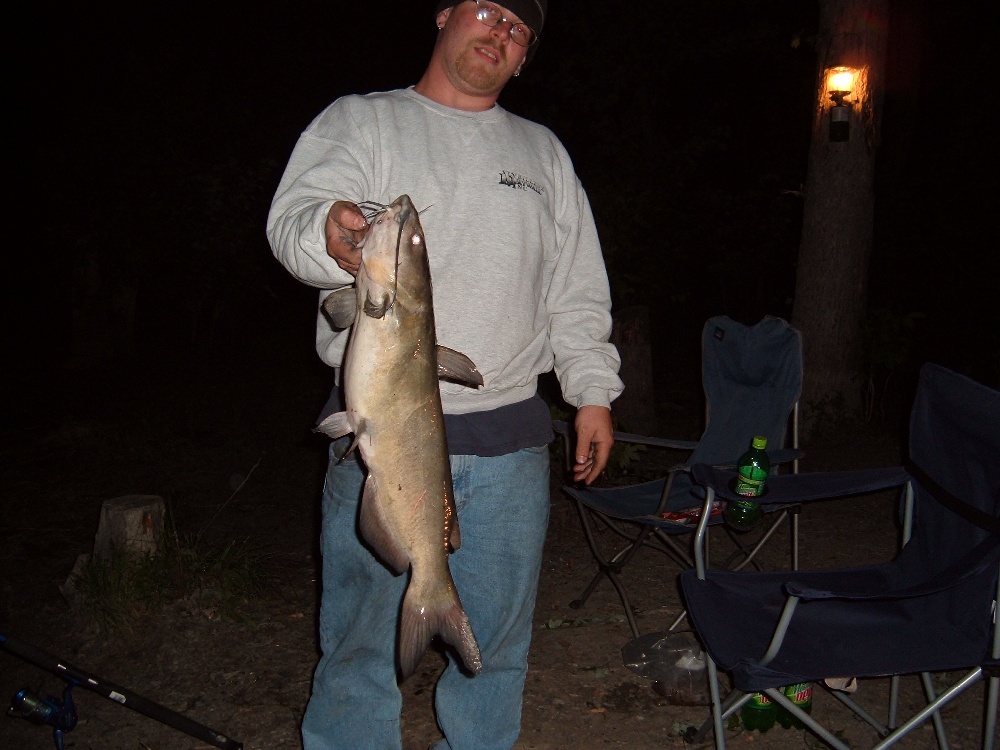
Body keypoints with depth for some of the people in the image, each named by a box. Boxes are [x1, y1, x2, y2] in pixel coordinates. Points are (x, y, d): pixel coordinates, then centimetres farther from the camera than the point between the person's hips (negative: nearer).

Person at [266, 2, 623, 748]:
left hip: (509, 440, 4)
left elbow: (577, 289, 18)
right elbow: (294, 216, -12)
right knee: (362, 637, 5)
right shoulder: (359, 121, 5)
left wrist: (592, 390, 11)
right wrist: (330, 234, -35)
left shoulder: (543, 151, 17)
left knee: (498, 637, 14)